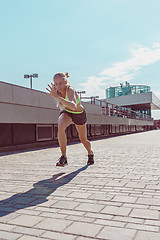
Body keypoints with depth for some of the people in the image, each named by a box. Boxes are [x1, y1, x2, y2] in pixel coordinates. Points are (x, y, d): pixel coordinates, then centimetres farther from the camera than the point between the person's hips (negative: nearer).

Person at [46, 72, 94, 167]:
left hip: (79, 114, -3)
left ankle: (90, 154, 47)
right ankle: (64, 157, -23)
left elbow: (74, 107, -59)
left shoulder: (70, 90, -38)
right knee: (60, 126, -33)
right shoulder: (56, 89, -21)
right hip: (66, 112, 3)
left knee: (83, 140, 12)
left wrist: (57, 97, -63)